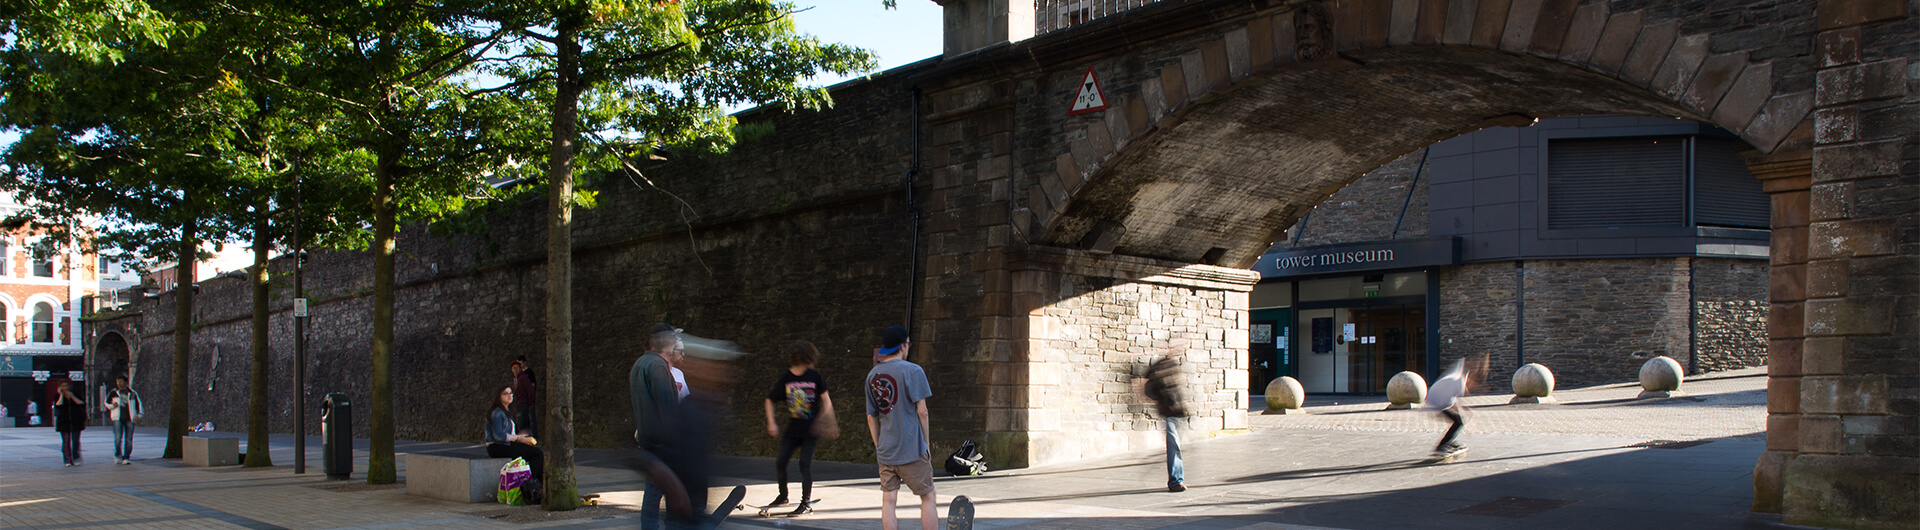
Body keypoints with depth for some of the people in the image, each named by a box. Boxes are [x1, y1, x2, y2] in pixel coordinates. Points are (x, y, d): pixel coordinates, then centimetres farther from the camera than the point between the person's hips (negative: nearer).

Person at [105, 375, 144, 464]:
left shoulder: (132, 393, 11)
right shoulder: (113, 393, 10)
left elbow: (139, 404, 15)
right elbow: (106, 402, 19)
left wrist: (139, 415, -1)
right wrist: (112, 406, -5)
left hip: (129, 419, 1)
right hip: (118, 419, -1)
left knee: (129, 439, -2)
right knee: (118, 438, -13)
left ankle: (126, 458, 5)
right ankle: (118, 456, 4)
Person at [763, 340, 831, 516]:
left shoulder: (815, 376, -3)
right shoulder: (785, 378, -1)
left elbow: (825, 399, 6)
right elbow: (770, 400, 11)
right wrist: (771, 423, 5)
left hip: (811, 429, -2)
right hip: (793, 429, 2)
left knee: (805, 463, -11)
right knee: (780, 461, -2)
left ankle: (806, 503, -1)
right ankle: (783, 496, 22)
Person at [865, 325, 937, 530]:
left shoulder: (872, 375, 9)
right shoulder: (913, 371, -7)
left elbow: (871, 416, 12)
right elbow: (921, 410, -10)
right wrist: (926, 442, -1)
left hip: (885, 451, 5)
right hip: (912, 449, -5)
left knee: (888, 501, 6)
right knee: (927, 497, 4)